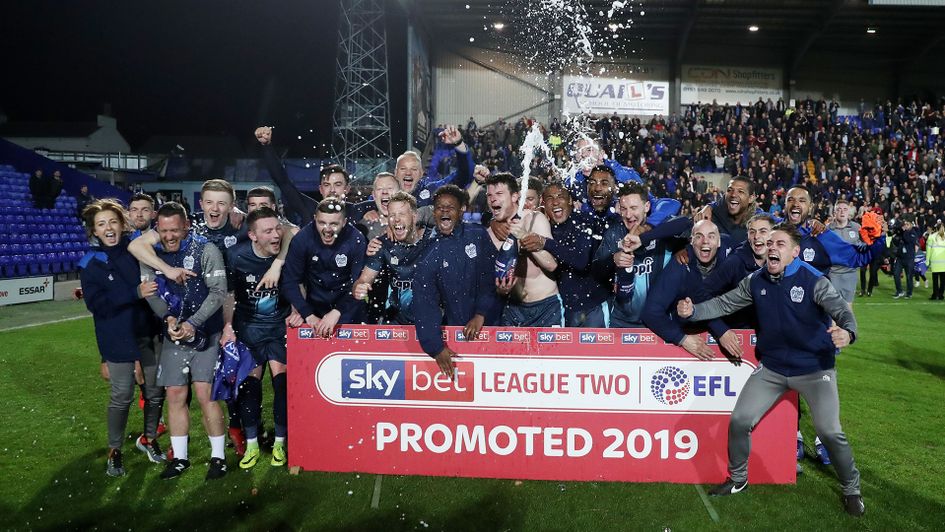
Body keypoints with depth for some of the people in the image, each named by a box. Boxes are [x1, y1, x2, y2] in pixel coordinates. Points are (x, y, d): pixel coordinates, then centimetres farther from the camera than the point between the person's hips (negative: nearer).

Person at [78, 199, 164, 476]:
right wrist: (136, 293, -24)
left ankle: (151, 439, 30)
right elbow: (96, 304, -15)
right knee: (121, 397, 2)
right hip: (117, 339, -3)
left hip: (149, 333, 3)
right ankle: (114, 451, 21)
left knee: (155, 391, 9)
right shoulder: (90, 263, -6)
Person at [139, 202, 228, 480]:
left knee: (204, 392, -9)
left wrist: (193, 323, -21)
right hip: (173, 333, 5)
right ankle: (180, 457, 21)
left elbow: (218, 291, -14)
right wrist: (168, 317, -15)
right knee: (175, 394, 7)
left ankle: (218, 457, 5)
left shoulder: (206, 250, -10)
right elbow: (150, 292, 2)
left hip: (206, 332, -4)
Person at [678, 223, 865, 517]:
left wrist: (846, 331, -47)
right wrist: (693, 311, -17)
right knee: (739, 421, 0)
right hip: (772, 367, 4)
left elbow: (841, 309, -24)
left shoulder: (812, 280, -16)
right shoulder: (756, 281, -3)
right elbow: (724, 304, 1)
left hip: (815, 367, -4)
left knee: (830, 432, -7)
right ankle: (738, 478, 23)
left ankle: (851, 489, 21)